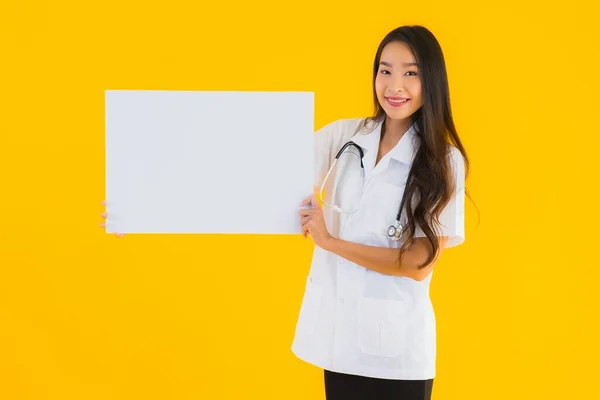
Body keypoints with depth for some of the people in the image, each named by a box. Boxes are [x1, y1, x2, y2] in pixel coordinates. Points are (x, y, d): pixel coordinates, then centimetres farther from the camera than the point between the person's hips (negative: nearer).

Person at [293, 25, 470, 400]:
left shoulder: (444, 161, -6)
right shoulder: (341, 136, 2)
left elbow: (419, 264, -11)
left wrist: (330, 241, -13)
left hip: (397, 343, -2)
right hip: (336, 329, 2)